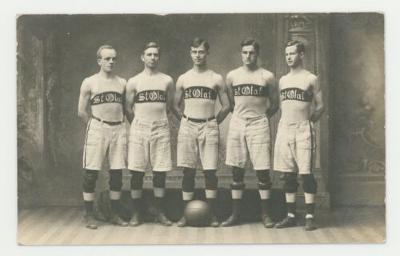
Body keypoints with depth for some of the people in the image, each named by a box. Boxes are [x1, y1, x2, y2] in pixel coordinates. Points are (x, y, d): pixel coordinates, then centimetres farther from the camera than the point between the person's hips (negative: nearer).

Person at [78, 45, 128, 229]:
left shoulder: (122, 83, 11)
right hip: (97, 129, -3)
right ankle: (89, 216, 4)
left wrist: (119, 122, 6)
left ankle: (115, 214, 15)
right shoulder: (89, 82, 2)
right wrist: (97, 123, 2)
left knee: (117, 173, 5)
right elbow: (82, 112, 2)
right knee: (91, 173, -3)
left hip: (118, 129, 3)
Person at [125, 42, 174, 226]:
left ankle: (160, 212, 11)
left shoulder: (167, 81, 6)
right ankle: (136, 213, 8)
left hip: (161, 130, 1)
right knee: (136, 172, 0)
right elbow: (128, 108, 8)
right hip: (139, 129, -1)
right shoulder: (133, 82, 4)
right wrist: (138, 125, 11)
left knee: (160, 172, 2)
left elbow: (169, 106, 14)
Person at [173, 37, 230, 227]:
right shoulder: (183, 79, 7)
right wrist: (186, 121, 7)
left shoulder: (216, 79, 4)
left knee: (210, 171, -3)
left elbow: (226, 106, 7)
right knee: (188, 171, 2)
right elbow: (176, 106, 14)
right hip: (187, 127, 1)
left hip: (209, 128, -1)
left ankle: (212, 214, 4)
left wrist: (214, 123, 4)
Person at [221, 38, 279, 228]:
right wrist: (241, 116, 11)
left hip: (258, 126, -2)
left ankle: (266, 214, 5)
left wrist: (261, 117, 6)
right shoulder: (232, 76, 7)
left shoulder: (267, 77, 2)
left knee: (262, 171, -3)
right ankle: (235, 214, 12)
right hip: (237, 125, 2)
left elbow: (274, 104, 9)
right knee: (237, 171, 5)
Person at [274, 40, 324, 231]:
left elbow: (320, 106, 2)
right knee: (289, 175, 7)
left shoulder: (311, 79, 0)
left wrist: (307, 121, 1)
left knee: (306, 173, -7)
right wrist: (289, 121, 11)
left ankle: (310, 217, -3)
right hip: (284, 129, 5)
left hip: (303, 131, -5)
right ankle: (291, 216, 13)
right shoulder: (283, 80, 14)